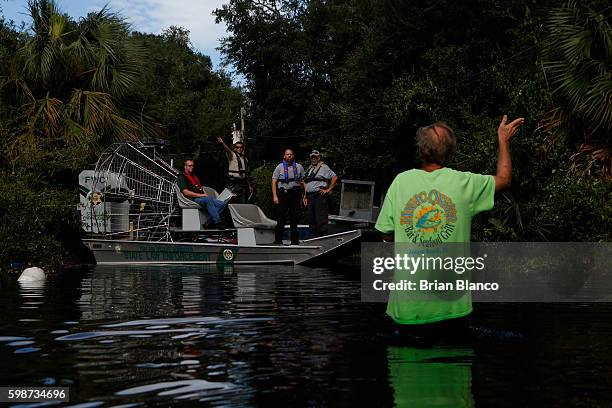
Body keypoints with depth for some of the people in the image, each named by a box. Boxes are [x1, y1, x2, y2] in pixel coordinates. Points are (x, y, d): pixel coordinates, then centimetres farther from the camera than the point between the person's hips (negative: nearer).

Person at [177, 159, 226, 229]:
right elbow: (186, 192, -11)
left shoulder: (194, 176, 31)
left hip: (203, 197, 8)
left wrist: (205, 194, 9)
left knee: (221, 204, -14)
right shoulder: (181, 178, 3)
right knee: (208, 199, -38)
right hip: (194, 199, -8)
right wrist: (200, 195, -16)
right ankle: (217, 222, -42)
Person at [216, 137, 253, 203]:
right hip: (234, 182, -6)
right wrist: (222, 143, -46)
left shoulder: (245, 159, 17)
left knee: (243, 202, 3)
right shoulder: (232, 155, -1)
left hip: (243, 183, 6)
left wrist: (250, 185, 20)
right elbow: (227, 150, -24)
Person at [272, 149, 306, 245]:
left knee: (294, 218, 6)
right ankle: (278, 240, 0)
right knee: (281, 218, -4)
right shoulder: (279, 167, 7)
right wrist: (275, 196, -8)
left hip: (295, 194, 2)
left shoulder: (299, 167, 12)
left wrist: (305, 195, 4)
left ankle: (295, 241, 12)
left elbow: (303, 182, 12)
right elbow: (274, 182, 3)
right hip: (282, 194, -2)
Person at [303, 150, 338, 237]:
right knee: (311, 219, 8)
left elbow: (335, 177, -7)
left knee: (321, 219, -11)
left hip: (319, 195, -8)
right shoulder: (309, 169, 21)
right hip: (310, 196, 8)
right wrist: (306, 197, 17)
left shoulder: (323, 167, -1)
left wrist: (328, 190, -9)